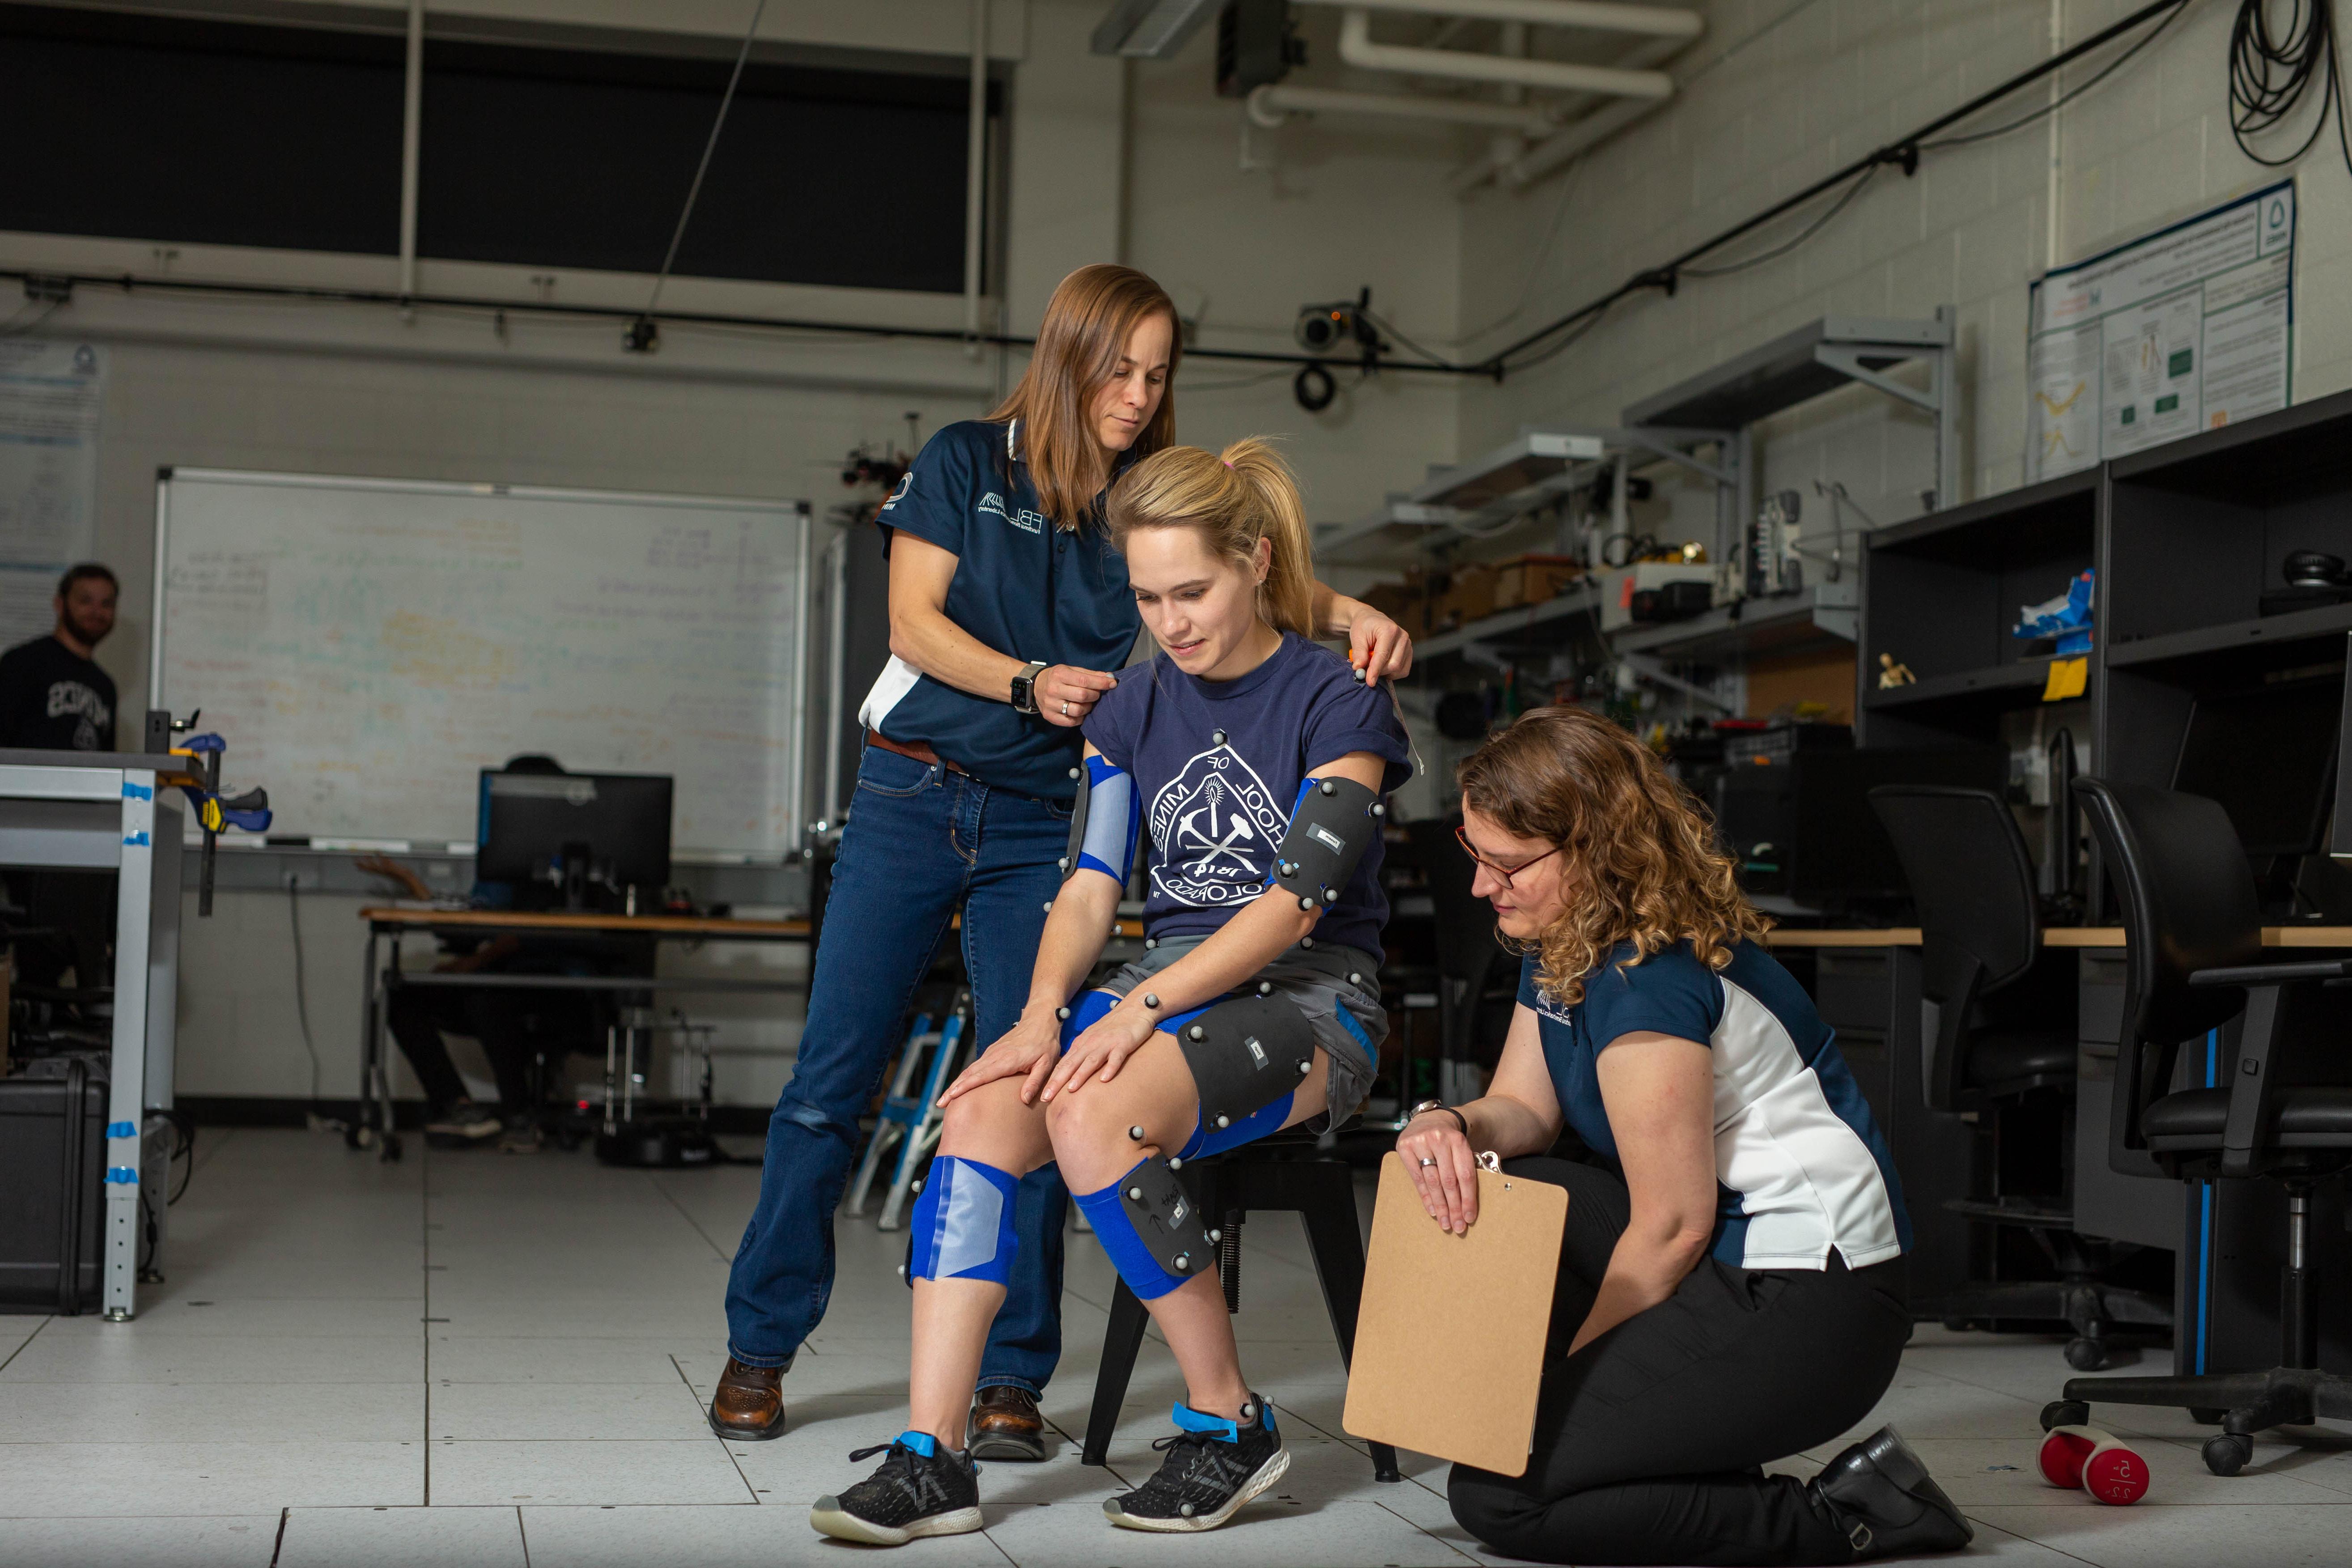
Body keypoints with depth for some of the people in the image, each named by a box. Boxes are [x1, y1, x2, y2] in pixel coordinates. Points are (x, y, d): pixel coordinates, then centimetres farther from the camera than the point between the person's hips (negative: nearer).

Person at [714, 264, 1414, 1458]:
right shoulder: (968, 462, 1)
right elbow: (914, 622, -5)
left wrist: (1351, 617, -29)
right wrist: (1029, 681, -20)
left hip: (1042, 823, 1)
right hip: (912, 797, -1)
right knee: (832, 1080, -1)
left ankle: (1011, 1379, 6)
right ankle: (758, 1349, 12)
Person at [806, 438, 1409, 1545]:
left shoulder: (1338, 703, -5)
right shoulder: (1135, 707, 13)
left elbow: (1297, 897, -15)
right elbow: (1090, 886, 6)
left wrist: (1142, 1008, -24)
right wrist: (1043, 1016, -14)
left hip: (1307, 999, -5)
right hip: (1166, 985, 5)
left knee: (1093, 1115, -34)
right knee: (983, 1111, -25)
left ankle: (1229, 1423, -16)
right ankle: (930, 1457, -25)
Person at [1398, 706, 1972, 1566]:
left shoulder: (1648, 983, -22)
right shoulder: (1562, 947, 8)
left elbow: (1674, 1227, -20)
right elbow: (1523, 1106, 11)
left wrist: (1569, 1370, -9)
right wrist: (1448, 1126, -13)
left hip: (1806, 1309, -10)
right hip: (1733, 1257, 10)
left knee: (1495, 1495, -13)